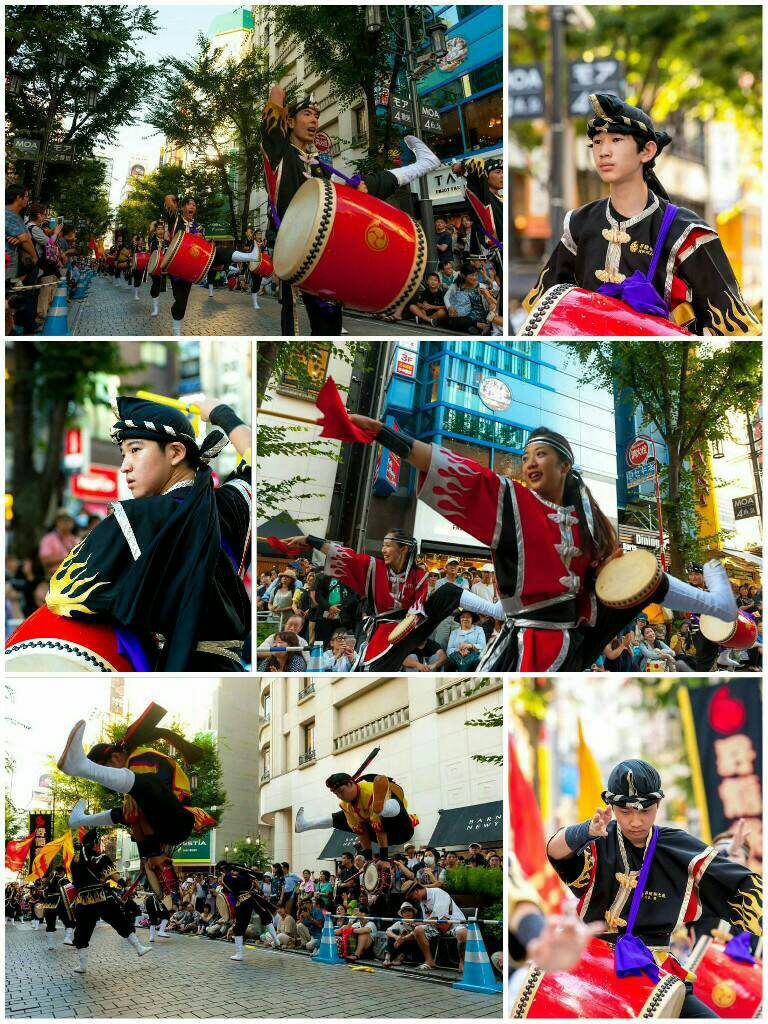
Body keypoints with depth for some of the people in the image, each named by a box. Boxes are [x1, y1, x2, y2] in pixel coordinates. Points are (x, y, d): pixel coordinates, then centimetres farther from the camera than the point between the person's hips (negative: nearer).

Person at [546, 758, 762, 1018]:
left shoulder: (678, 846, 3)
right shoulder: (600, 842, -5)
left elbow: (744, 885, 5)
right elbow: (555, 850, -27)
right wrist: (588, 830, -47)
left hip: (653, 967, 2)